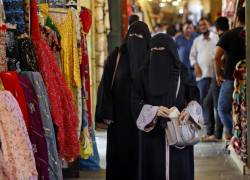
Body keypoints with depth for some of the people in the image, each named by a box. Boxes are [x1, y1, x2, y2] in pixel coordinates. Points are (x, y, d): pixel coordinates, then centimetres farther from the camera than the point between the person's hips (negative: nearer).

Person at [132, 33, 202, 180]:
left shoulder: (182, 71, 1)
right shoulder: (144, 73, 1)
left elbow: (194, 96, 5)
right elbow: (136, 102, -2)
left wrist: (189, 110, -16)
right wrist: (155, 111, -18)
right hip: (152, 132, 0)